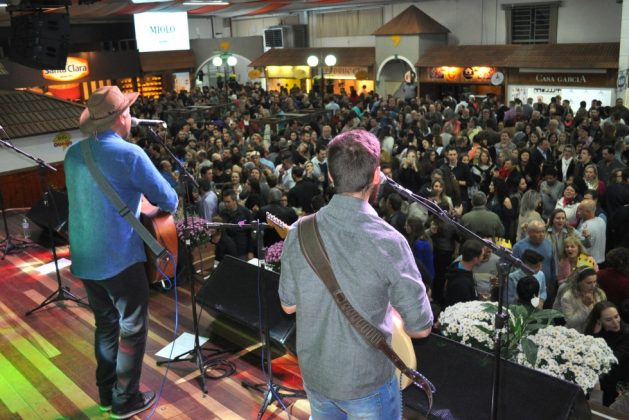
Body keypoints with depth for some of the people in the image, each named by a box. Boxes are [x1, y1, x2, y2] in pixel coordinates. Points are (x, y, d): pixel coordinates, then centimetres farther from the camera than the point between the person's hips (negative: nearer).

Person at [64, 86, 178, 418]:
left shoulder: (73, 153, 6)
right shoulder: (129, 154, -16)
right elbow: (168, 200, -11)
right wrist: (163, 205, 12)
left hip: (84, 258, 7)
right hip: (120, 258, -7)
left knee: (105, 323, 21)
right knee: (132, 328, 9)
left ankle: (106, 393, 33)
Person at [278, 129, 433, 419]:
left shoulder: (299, 232, -13)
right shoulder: (388, 241, -25)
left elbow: (288, 305, 1)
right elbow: (420, 328, -16)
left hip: (314, 374, 4)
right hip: (367, 381, -3)